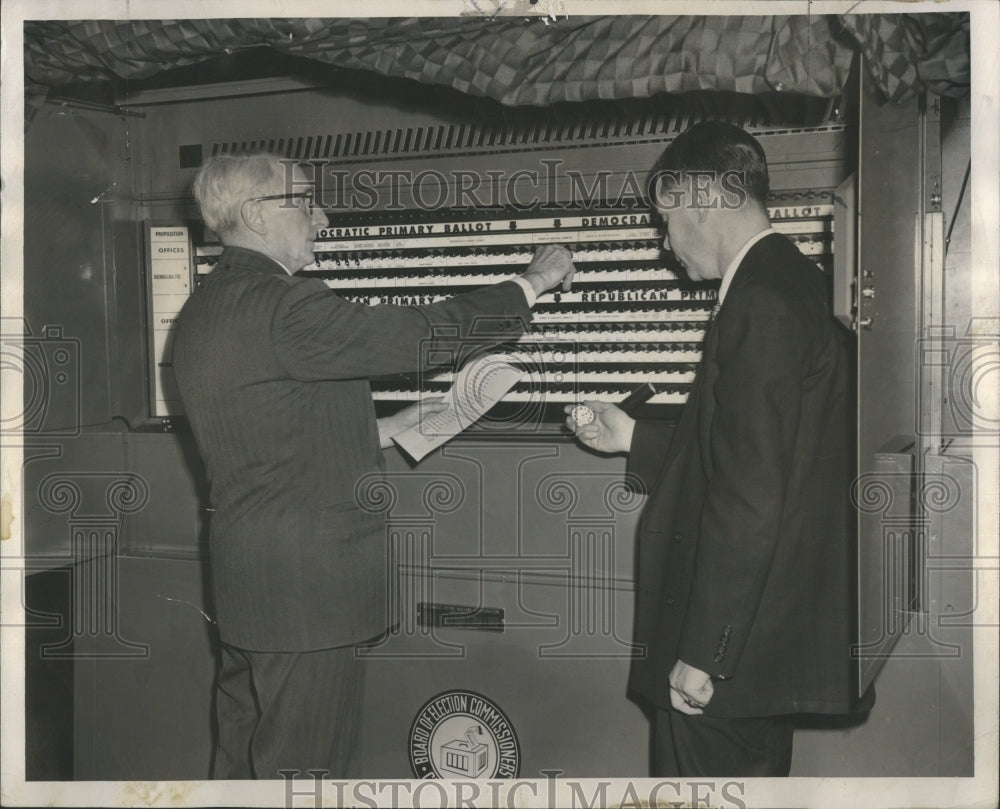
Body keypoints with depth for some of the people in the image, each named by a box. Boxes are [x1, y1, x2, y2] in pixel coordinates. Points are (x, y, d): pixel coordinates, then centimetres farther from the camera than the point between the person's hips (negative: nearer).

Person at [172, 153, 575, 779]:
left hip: (246, 581, 10)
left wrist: (390, 429, 14)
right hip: (304, 586, -10)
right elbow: (422, 334, -18)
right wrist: (531, 284, -4)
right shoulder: (284, 305, -20)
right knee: (306, 763, 1)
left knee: (246, 755, 18)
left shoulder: (201, 311, 11)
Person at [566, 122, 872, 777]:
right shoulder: (795, 286, 12)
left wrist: (703, 652, -21)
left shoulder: (761, 305, -20)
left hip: (728, 651, -10)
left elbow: (752, 496, -24)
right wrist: (634, 439, 22)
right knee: (757, 778, 21)